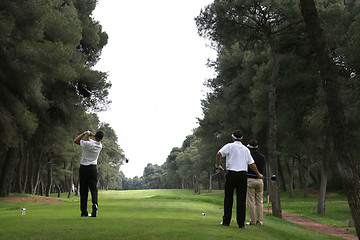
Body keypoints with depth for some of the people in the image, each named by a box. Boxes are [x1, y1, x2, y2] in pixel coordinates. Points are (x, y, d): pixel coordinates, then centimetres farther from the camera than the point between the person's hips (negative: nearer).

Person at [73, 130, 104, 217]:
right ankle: (95, 204, -26)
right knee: (93, 189, 0)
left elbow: (75, 140, 0)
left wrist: (84, 133, 4)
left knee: (83, 190, 4)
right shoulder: (100, 146, 1)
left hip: (83, 168, -2)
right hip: (93, 168, 2)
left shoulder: (88, 144, -14)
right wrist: (88, 135, 7)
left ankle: (84, 211, 5)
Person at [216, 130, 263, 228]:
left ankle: (226, 221, 7)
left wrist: (218, 164, 3)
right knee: (242, 199, 3)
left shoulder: (230, 146, 3)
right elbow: (252, 164, 15)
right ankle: (241, 223, 1)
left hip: (232, 173, -3)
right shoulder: (246, 149, 14)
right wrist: (258, 174, 27)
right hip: (243, 174, 3)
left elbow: (219, 154, -13)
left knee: (228, 198, 5)